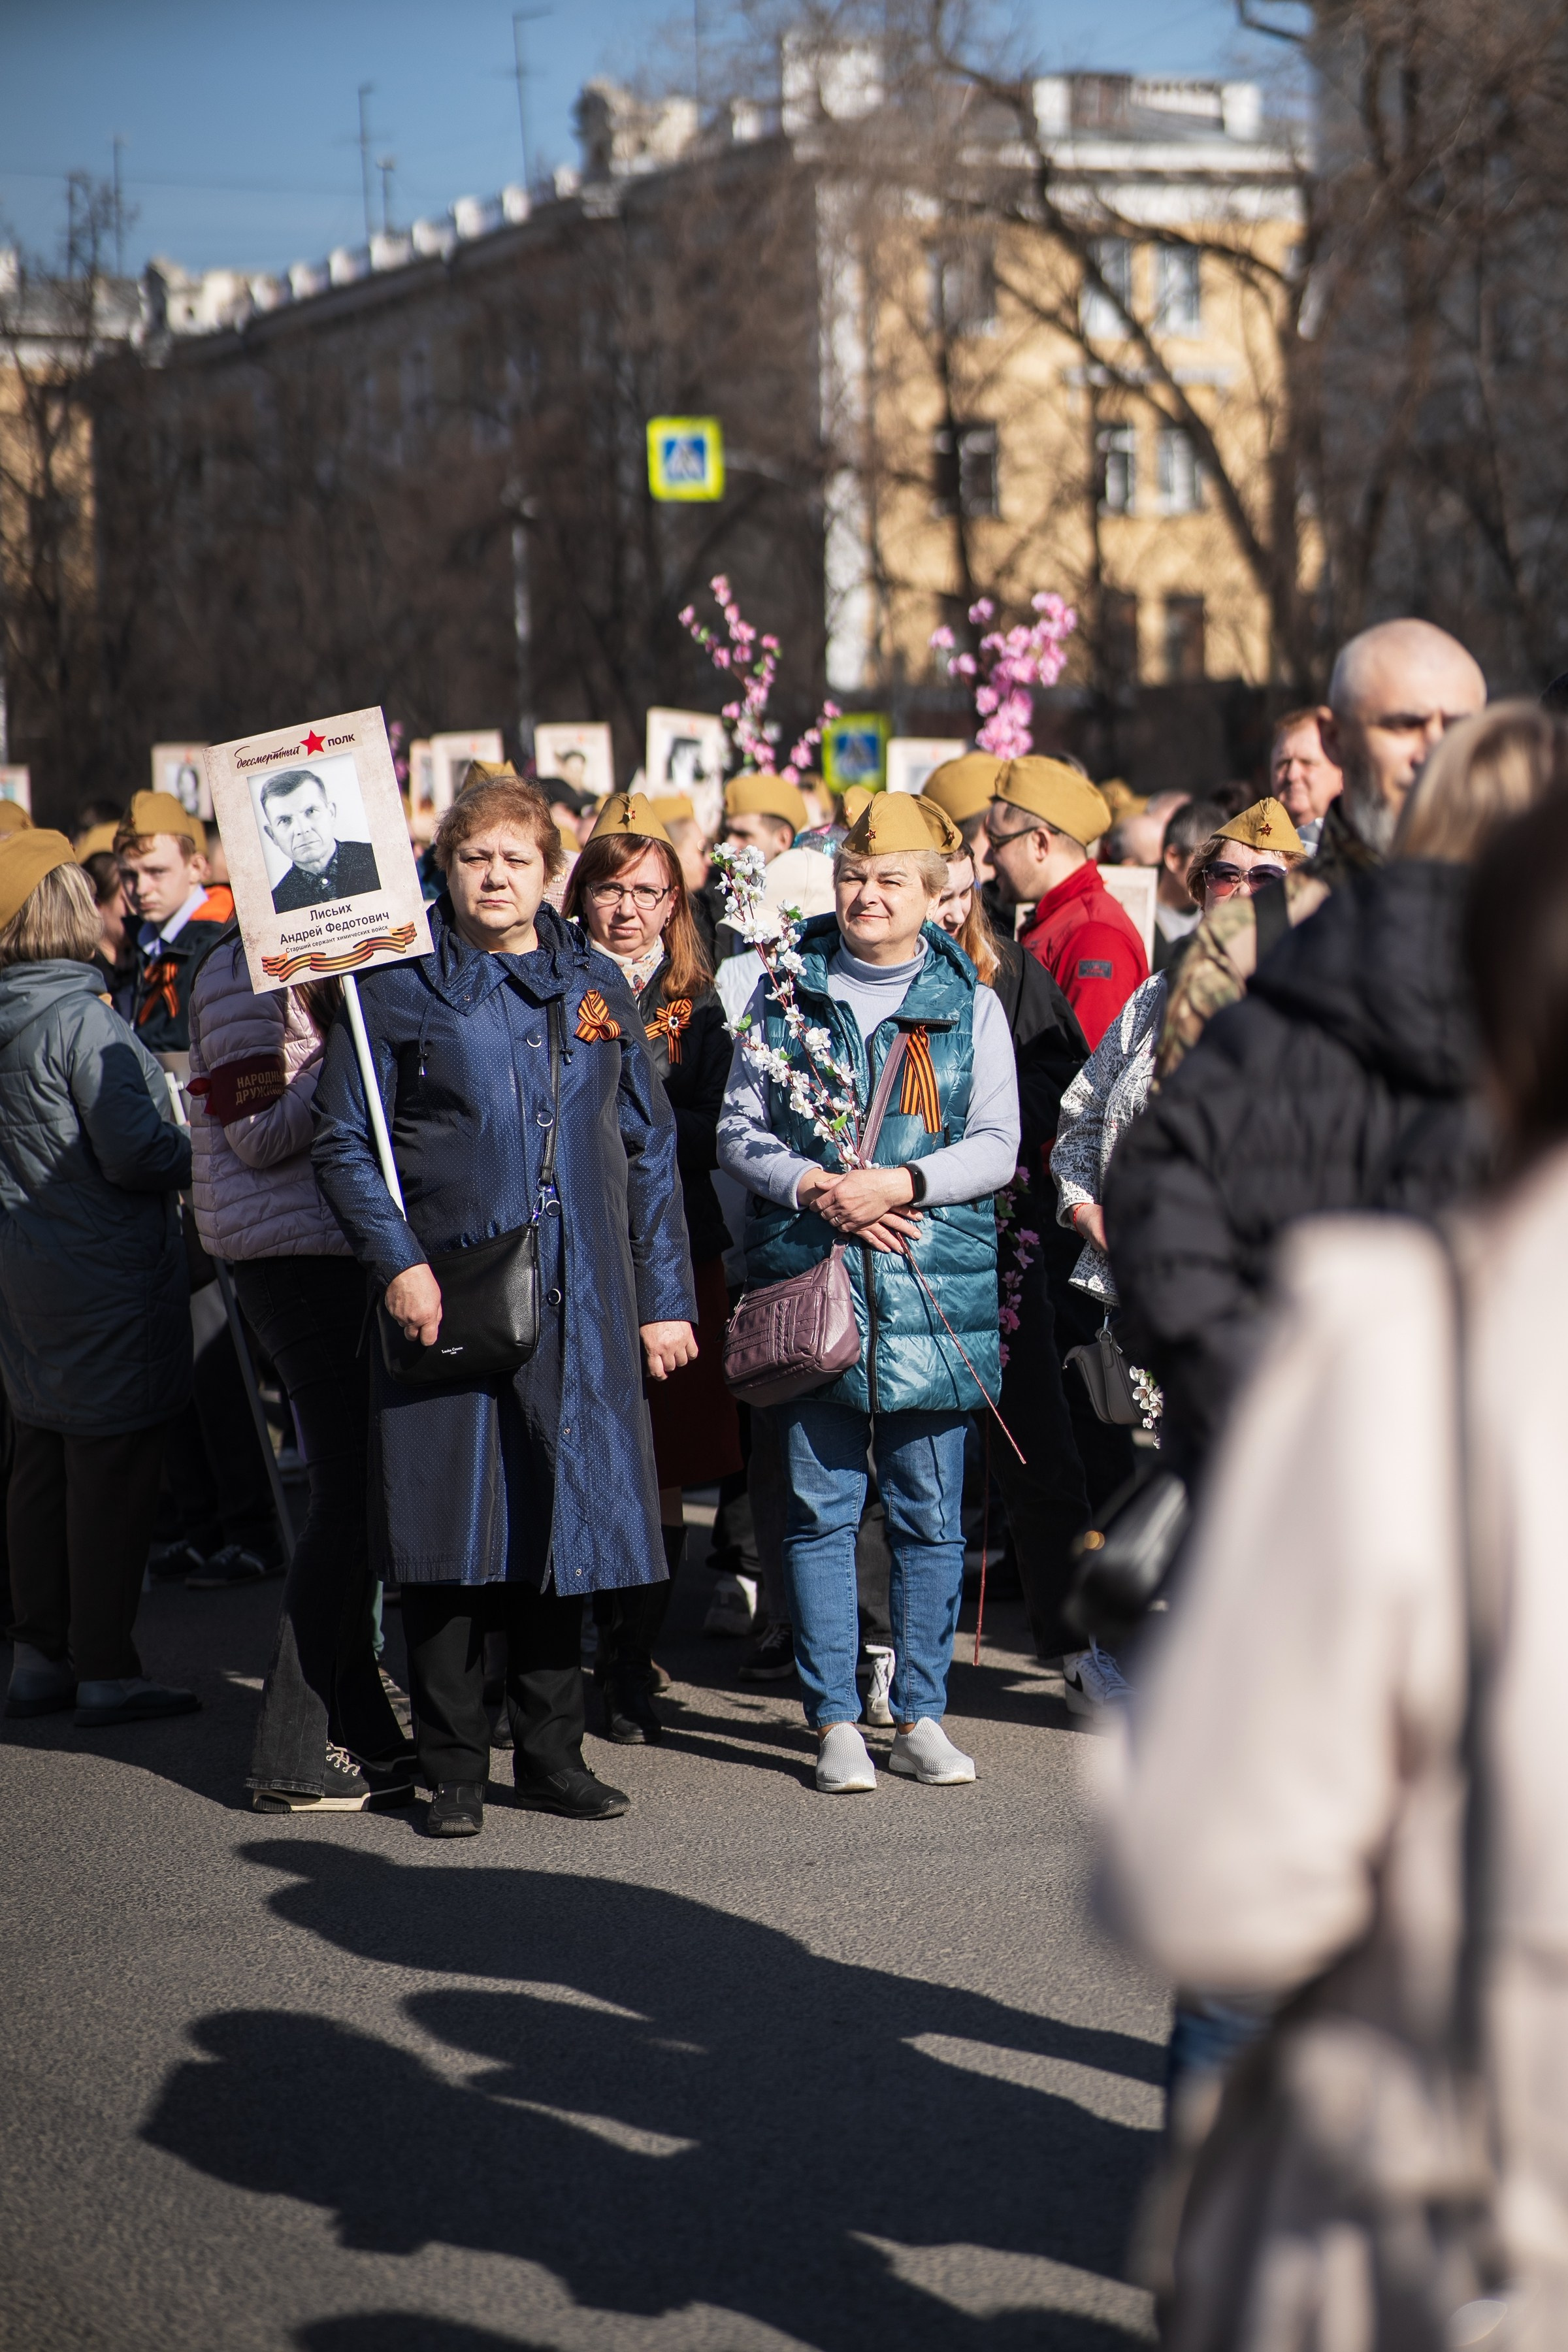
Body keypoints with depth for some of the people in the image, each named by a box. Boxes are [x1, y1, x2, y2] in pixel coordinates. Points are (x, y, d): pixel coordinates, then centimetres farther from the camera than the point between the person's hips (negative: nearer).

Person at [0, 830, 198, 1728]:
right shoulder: (84, 1021, -18)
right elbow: (137, 1154, -20)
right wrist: (198, 1157, -1)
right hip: (109, 1276, -8)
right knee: (113, 1465, -1)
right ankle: (106, 1669, 3)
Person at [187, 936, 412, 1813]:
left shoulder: (327, 967, 19)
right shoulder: (248, 973, -11)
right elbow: (262, 1133, -17)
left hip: (339, 1249, 10)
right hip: (299, 1255, -10)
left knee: (356, 1489, 11)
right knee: (351, 1494, -9)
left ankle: (358, 1733, 19)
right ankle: (298, 1755, -3)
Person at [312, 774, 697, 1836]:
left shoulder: (597, 984, 12)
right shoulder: (399, 984, 2)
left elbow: (648, 1146, 14)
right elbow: (343, 1141, 0)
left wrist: (665, 1296, 9)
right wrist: (398, 1262, -14)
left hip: (579, 1303, 3)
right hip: (448, 1298, -3)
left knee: (562, 1524, 7)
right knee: (451, 1534, 0)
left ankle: (553, 1755, 19)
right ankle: (455, 1770, 11)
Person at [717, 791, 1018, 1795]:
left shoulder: (970, 1003, 8)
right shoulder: (787, 991, 9)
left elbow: (997, 1146, 2)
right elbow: (740, 1129, 7)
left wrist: (901, 1183, -13)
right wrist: (814, 1187, -10)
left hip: (934, 1289, 0)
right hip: (809, 1274, 0)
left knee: (931, 1515, 4)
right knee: (820, 1509, 1)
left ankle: (922, 1713, 14)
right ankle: (836, 1721, 8)